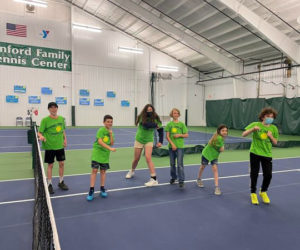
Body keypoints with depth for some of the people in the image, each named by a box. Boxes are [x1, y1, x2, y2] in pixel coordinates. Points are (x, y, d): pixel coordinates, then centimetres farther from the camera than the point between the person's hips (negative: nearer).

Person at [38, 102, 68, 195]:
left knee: (61, 163, 11)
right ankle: (49, 184, 21)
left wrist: (65, 139, 7)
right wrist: (41, 136, -34)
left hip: (60, 145, 5)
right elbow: (39, 132, -13)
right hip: (49, 146, -4)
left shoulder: (61, 118, 4)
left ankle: (61, 182, 29)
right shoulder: (45, 120, -11)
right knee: (50, 165, 6)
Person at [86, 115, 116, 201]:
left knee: (103, 171, 10)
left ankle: (102, 189, 22)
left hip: (105, 154, 5)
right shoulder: (101, 130, -10)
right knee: (94, 170, -7)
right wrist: (110, 148, -27)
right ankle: (91, 190, 0)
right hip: (97, 152, -5)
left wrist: (111, 134, -10)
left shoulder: (110, 131, 8)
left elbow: (111, 143, 0)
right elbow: (100, 141, -22)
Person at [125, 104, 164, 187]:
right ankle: (132, 171, 44)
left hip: (149, 140, 0)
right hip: (139, 140, 1)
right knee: (136, 159, 12)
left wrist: (160, 141, -16)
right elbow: (146, 125, -35)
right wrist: (155, 125, -27)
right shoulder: (141, 117, -15)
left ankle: (154, 179, -15)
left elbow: (160, 130, -6)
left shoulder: (155, 119, -9)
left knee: (148, 157, -19)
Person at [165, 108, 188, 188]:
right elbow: (167, 136, -1)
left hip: (180, 146, -2)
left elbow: (186, 135, 5)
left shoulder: (182, 124, 4)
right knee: (172, 164, 11)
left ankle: (181, 181, -2)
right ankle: (173, 177, 30)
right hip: (171, 146, 2)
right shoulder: (169, 124, 4)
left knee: (180, 164, -8)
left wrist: (180, 135, -12)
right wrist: (172, 144, -12)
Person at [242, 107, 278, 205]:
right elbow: (243, 135, -11)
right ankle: (253, 193, 24)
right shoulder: (255, 124, -6)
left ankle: (263, 192, 29)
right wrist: (253, 129, -28)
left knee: (268, 175, 1)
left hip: (267, 154, 3)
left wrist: (271, 136, -11)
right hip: (255, 153, -2)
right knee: (254, 174, 4)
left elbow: (275, 142, 8)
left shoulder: (274, 128, 2)